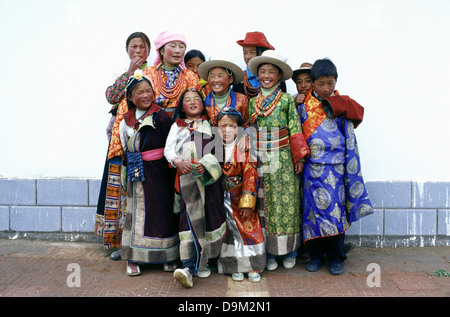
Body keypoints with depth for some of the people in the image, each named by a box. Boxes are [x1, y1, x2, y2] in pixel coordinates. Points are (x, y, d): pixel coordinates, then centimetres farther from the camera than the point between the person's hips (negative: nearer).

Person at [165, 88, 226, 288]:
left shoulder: (210, 125, 16)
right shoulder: (177, 126, 18)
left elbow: (218, 149, 5)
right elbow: (168, 149, 9)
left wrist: (207, 163, -14)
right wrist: (178, 162, -12)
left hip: (209, 175, 1)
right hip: (186, 177, 0)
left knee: (209, 215, -2)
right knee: (190, 217, -11)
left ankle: (203, 261, 13)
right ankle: (190, 266, -17)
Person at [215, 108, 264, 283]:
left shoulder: (244, 149, -6)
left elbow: (250, 176, -8)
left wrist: (247, 203, -13)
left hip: (240, 198, -1)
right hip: (220, 200, 1)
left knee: (250, 228, -2)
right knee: (227, 232, 3)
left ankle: (253, 267, 15)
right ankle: (234, 267, 19)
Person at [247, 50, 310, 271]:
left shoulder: (287, 100, 1)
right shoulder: (252, 102, 9)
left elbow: (295, 129, -1)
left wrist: (299, 157, -5)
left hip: (283, 159, -2)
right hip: (260, 160, 2)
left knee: (286, 203, 2)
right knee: (264, 205, 5)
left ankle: (289, 251, 16)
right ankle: (269, 252, 15)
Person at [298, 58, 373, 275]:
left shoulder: (343, 105, 4)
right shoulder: (304, 105, 6)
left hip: (335, 166, -1)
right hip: (312, 166, 1)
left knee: (336, 208, 1)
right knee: (313, 208, 3)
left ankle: (336, 256, 14)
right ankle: (316, 254, 17)